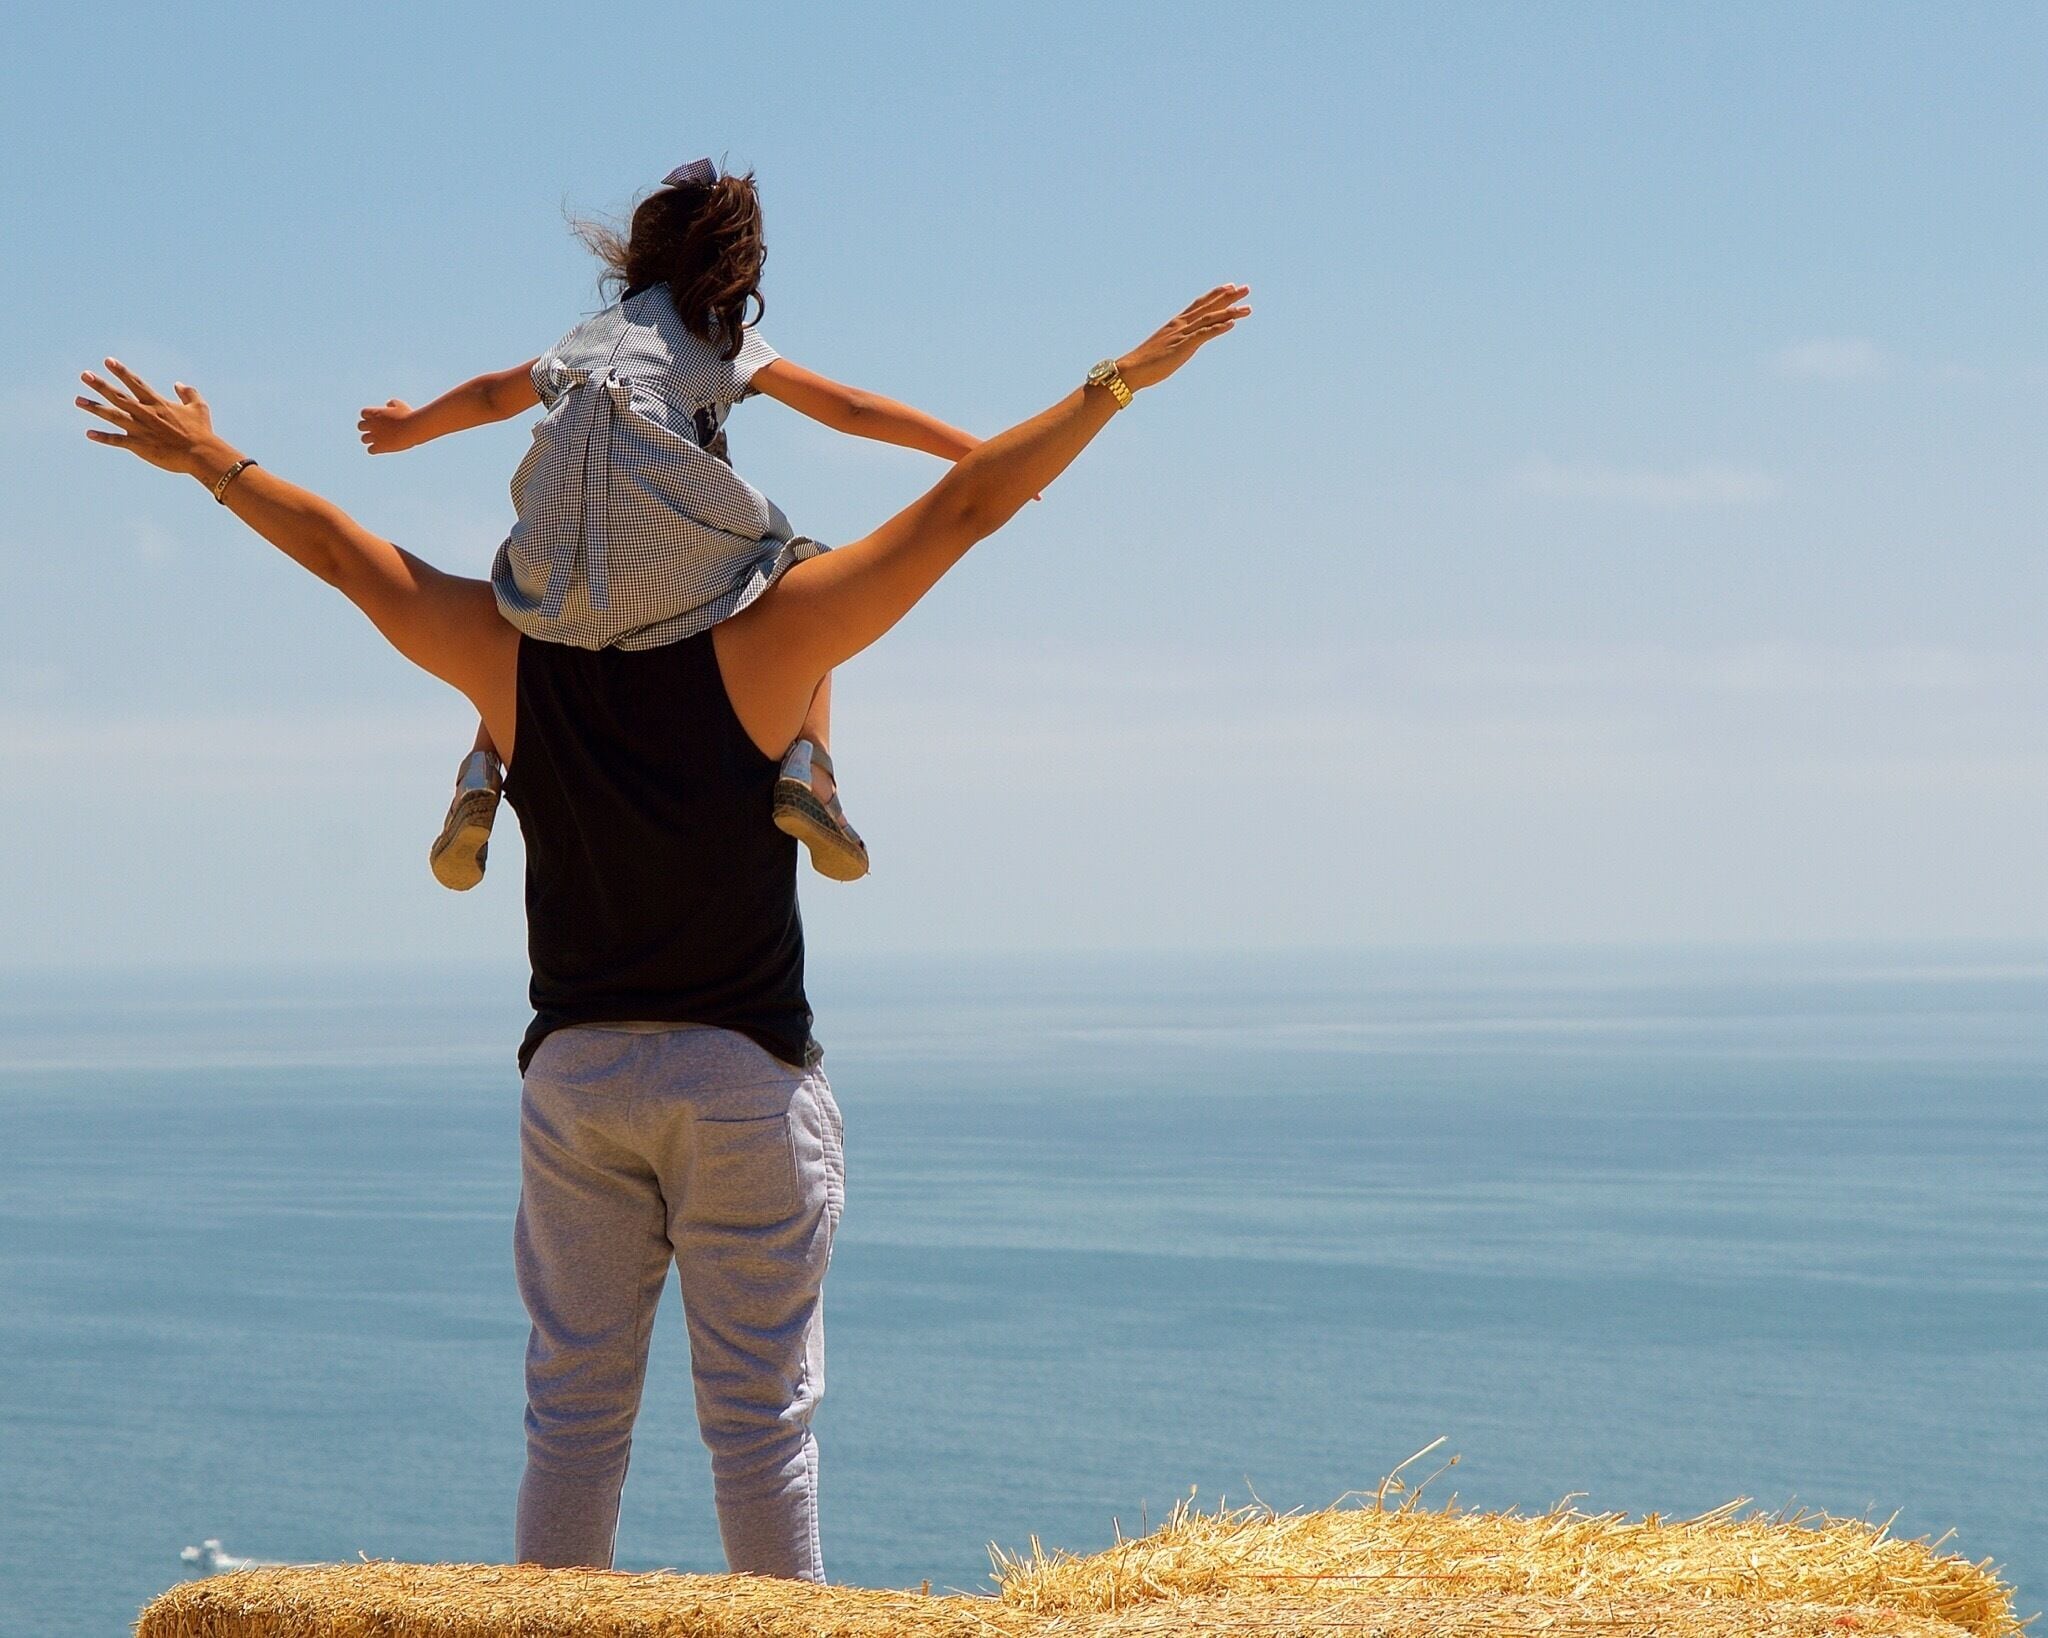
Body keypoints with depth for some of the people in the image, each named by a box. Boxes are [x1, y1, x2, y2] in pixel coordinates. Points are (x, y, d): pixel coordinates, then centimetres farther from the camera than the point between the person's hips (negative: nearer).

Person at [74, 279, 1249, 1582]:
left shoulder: (512, 656, -1)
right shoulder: (766, 643, -10)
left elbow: (334, 544, 12)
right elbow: (968, 504, -9)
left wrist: (205, 458, 27)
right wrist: (1122, 380, -4)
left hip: (573, 1072, 3)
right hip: (748, 1079, -3)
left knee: (575, 1406, 8)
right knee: (760, 1409, -1)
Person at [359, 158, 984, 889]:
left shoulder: (594, 332, 28)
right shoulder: (725, 336, 17)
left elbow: (491, 396, 41)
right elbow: (848, 408, 12)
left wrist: (407, 428, 60)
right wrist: (976, 451, 15)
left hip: (557, 565, 4)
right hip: (671, 557, -3)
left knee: (517, 620, 37)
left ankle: (480, 772, 14)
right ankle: (807, 768, 1)